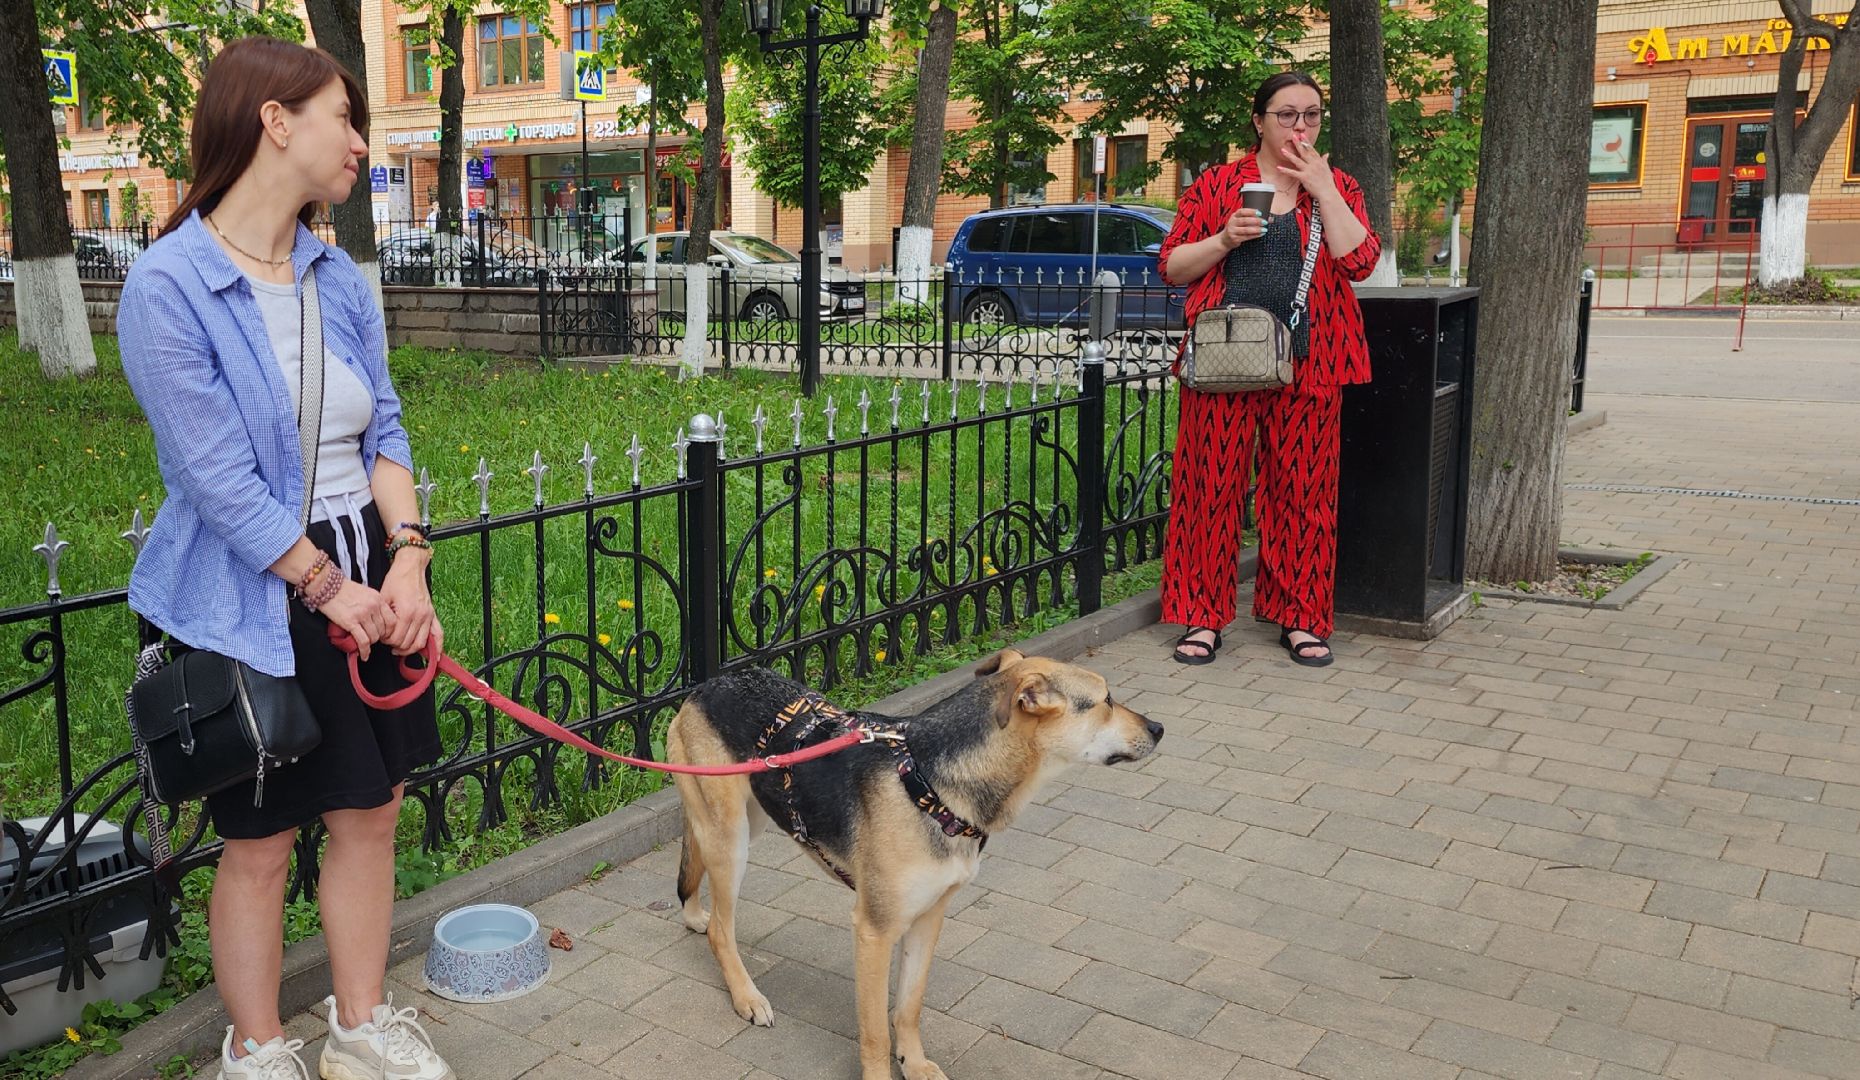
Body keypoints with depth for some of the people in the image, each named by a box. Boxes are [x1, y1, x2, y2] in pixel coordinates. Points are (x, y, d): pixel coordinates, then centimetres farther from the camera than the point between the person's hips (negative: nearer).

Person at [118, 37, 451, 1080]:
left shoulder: (339, 278, 5)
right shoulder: (169, 287, -16)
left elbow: (384, 432, 5)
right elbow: (221, 482, -18)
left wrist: (408, 559, -8)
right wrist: (328, 586, -12)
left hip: (368, 575, 7)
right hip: (256, 604, -6)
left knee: (372, 809, 14)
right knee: (261, 841, 8)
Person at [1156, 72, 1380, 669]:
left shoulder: (1337, 187, 12)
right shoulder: (1216, 184, 8)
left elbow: (1360, 261, -5)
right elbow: (1171, 267, 6)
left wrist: (1321, 189, -7)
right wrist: (1224, 239, -10)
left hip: (1307, 366, 1)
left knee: (1303, 490, 4)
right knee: (1210, 485, -2)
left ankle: (1300, 618, 16)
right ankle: (1203, 616, 8)